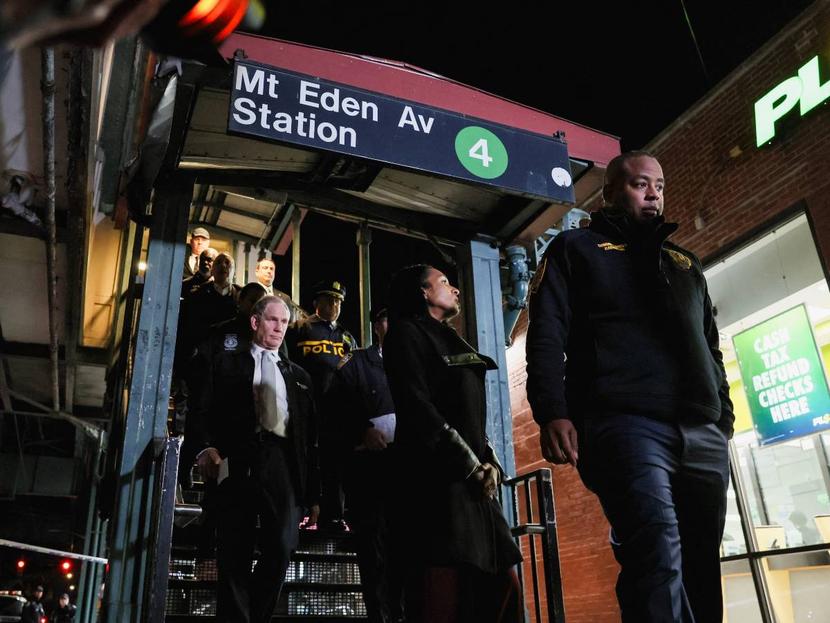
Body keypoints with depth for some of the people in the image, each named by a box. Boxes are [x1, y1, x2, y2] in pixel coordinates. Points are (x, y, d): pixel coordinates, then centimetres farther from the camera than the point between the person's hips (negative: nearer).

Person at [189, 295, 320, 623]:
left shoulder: (298, 376, 25)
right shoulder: (225, 362, 20)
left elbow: (311, 439, 19)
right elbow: (199, 411, 10)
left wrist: (314, 494, 12)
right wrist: (207, 447, -11)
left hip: (283, 464, 2)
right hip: (237, 463, -1)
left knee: (281, 548, -12)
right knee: (235, 554, -2)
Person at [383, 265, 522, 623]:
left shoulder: (451, 343, 27)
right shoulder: (407, 333, 1)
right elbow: (417, 407, -12)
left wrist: (489, 461, 4)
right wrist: (471, 465, -12)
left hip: (474, 483, 9)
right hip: (438, 482, -9)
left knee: (503, 587, 6)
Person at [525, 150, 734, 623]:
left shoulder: (685, 263, 30)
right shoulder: (576, 249, 13)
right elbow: (547, 335, 0)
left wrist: (725, 417, 16)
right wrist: (552, 412, -14)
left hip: (703, 435, 6)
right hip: (626, 423, -6)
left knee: (701, 566, 6)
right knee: (659, 546, -23)